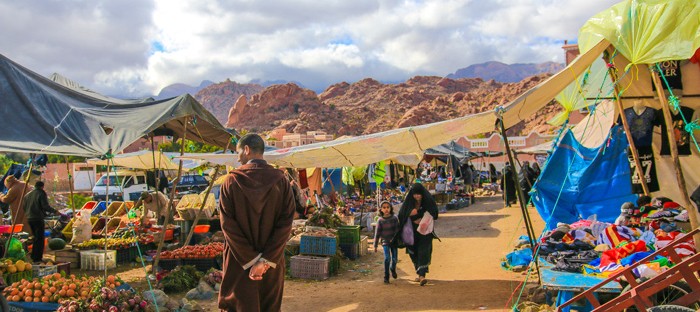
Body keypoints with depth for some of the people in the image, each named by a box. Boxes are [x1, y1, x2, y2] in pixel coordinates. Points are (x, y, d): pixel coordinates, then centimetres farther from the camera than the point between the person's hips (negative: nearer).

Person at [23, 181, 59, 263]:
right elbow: (45, 206, -18)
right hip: (38, 219, -8)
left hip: (29, 219, 8)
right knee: (39, 239, -4)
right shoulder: (41, 194, -8)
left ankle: (34, 256, 24)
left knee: (36, 237, 19)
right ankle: (37, 258, -8)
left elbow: (24, 207, 19)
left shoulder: (27, 195, 15)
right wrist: (54, 211, -8)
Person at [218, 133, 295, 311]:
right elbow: (286, 222, -12)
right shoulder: (280, 180, -5)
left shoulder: (231, 181, -8)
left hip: (238, 262, -1)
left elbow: (227, 224, -13)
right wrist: (266, 260, -13)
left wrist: (250, 260, -12)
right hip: (272, 262, 2)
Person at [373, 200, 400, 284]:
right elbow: (377, 233, 2)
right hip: (385, 241, -1)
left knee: (395, 258, 7)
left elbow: (397, 229, -1)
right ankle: (386, 277, -5)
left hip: (394, 241, 1)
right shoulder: (380, 220, -1)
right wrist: (375, 245, 3)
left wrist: (394, 238, -15)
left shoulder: (395, 218, -1)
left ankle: (393, 269, 41)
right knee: (387, 258, -15)